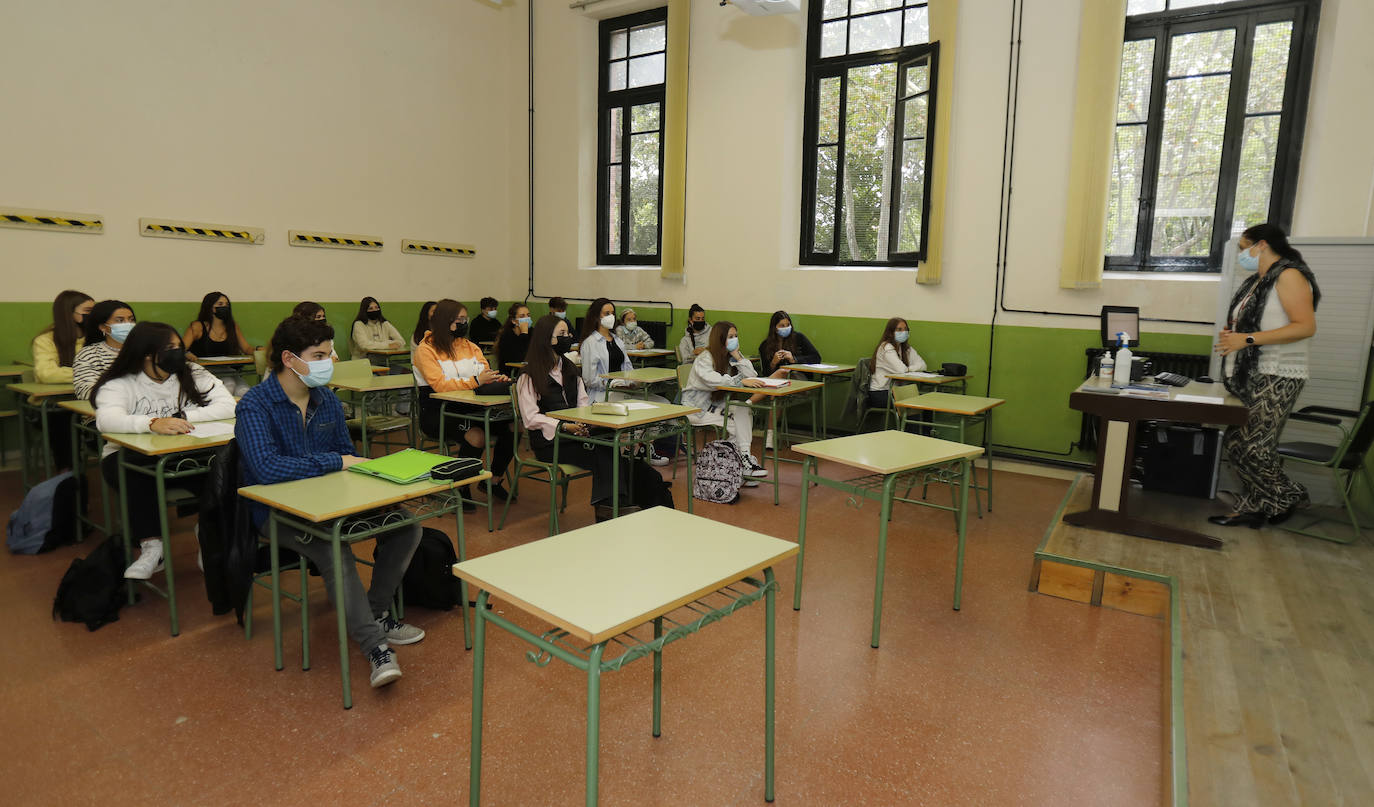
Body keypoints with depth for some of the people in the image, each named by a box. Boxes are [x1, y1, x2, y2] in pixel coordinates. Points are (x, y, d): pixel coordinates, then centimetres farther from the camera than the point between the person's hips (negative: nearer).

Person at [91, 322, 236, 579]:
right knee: (138, 472, -35)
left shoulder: (193, 375, 5)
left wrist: (182, 417, -20)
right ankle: (151, 547, -24)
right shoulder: (120, 384, -3)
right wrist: (153, 423, -42)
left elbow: (228, 406, -9)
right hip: (133, 457, -1)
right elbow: (106, 419, -24)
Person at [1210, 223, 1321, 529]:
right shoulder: (1256, 282, 18)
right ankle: (1252, 508, 14)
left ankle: (1288, 498, 13)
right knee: (1236, 444, 6)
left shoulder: (1289, 275, -9)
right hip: (1248, 377, 9)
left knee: (1252, 447, -8)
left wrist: (1247, 339, -22)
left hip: (1275, 379, -9)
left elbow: (1305, 326, -18)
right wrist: (1233, 333, 8)